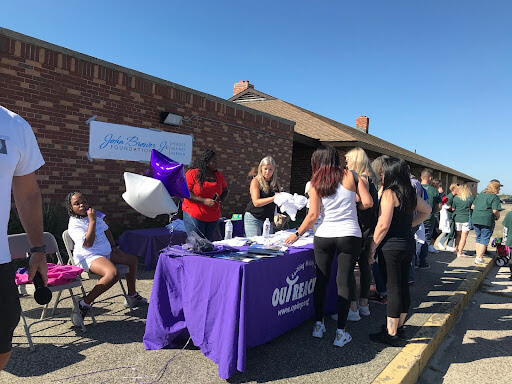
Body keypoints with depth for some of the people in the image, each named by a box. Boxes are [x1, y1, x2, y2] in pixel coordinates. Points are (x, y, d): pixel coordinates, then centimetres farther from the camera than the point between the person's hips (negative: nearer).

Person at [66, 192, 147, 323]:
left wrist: (113, 246, 19)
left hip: (106, 253, 9)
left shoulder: (95, 215, 12)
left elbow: (106, 230, 27)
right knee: (113, 273, -37)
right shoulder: (74, 224, -12)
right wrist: (92, 221, -24)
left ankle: (132, 296, 30)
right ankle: (84, 305, -26)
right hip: (88, 257, -9)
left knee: (132, 260, 17)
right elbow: (88, 243, -25)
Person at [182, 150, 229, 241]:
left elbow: (225, 191, 19)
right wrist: (204, 201, -19)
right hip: (194, 216, -5)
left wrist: (221, 200, -4)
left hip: (213, 218, 5)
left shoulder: (219, 175, 9)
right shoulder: (193, 173, -6)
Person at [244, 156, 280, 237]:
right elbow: (256, 202, -17)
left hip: (269, 220, 4)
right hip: (254, 219, -4)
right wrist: (273, 198, -26)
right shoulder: (256, 181, -6)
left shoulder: (275, 183, 6)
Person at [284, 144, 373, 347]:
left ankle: (318, 325, 23)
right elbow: (367, 203, -3)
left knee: (321, 280, 13)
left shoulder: (315, 183, 1)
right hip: (349, 235, 0)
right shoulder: (350, 176, 2)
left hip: (323, 237, 1)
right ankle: (341, 333, 9)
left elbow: (313, 215, -4)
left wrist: (297, 234, 7)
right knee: (344, 283, 4)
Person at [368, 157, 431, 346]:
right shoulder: (410, 193, 8)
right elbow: (427, 210, 25)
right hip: (408, 244, 8)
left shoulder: (389, 193, -14)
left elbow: (383, 225, -19)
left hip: (393, 246, -8)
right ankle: (399, 326, 29)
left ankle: (391, 334, 6)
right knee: (403, 287, 15)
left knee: (393, 289, -2)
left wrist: (372, 249, -11)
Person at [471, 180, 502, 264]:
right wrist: (497, 216, 3)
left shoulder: (480, 194, 14)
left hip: (475, 219, 6)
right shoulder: (495, 197, -6)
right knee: (484, 239, 1)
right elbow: (495, 210, -15)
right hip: (486, 220, -6)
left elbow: (472, 206, 14)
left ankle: (477, 256, 17)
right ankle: (479, 258, -1)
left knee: (478, 238, 16)